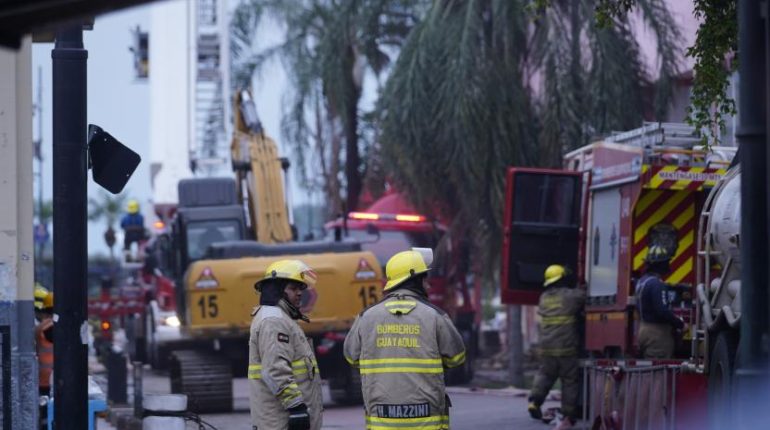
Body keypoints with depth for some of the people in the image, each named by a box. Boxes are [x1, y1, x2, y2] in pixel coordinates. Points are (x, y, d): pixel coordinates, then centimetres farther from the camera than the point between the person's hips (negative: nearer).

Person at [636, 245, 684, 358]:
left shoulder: (642, 281, 12)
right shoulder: (656, 284, -19)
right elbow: (663, 311, -25)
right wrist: (680, 324, -12)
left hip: (644, 329, 10)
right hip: (657, 332, -10)